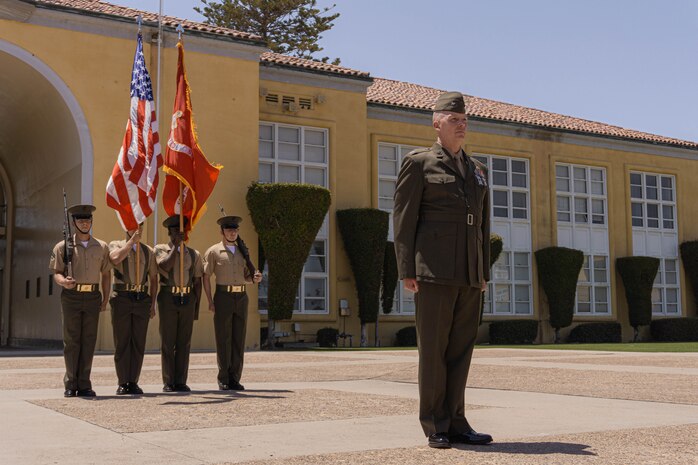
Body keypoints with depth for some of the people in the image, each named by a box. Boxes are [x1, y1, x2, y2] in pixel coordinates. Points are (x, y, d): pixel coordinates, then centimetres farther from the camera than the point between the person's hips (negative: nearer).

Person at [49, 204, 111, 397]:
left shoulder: (102, 247, 10)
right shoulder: (63, 246, 4)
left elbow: (106, 274, 13)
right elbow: (56, 272, 1)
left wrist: (105, 299, 6)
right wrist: (63, 281, -22)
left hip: (93, 297, 2)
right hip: (71, 296, -2)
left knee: (89, 341, 1)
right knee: (71, 340, 0)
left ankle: (84, 384, 7)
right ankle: (71, 384, 7)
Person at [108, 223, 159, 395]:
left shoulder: (149, 251, 13)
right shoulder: (116, 245, 4)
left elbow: (154, 279, 13)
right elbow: (115, 258, -21)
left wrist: (152, 304, 6)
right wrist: (132, 240, -16)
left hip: (142, 299, 3)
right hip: (122, 298, -3)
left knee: (138, 343, 4)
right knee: (122, 343, 1)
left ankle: (133, 382, 11)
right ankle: (123, 383, 8)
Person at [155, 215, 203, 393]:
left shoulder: (194, 254, 12)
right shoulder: (160, 249, 5)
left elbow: (198, 282, 12)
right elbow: (165, 266, -16)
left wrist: (197, 306, 6)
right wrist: (176, 245, -12)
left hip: (187, 299, 3)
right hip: (168, 298, -2)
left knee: (184, 342, 3)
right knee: (167, 342, 1)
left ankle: (181, 381, 9)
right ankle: (168, 382, 6)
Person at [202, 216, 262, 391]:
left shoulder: (243, 252, 16)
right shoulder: (214, 251, 1)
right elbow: (206, 277, -2)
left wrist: (255, 278, -2)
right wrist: (210, 302, -10)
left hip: (241, 298, 4)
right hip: (223, 298, -4)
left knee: (239, 340, 3)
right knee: (223, 340, -2)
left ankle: (235, 379, 9)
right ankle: (223, 380, 5)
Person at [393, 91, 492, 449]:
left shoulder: (477, 170, 20)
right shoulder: (419, 162, 3)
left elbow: (483, 224, 20)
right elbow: (403, 218, -3)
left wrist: (484, 272, 14)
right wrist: (406, 271, -10)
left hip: (469, 274, 6)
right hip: (434, 271, -5)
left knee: (461, 349, 6)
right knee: (433, 348, -1)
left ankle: (455, 423, 12)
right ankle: (435, 426, 7)